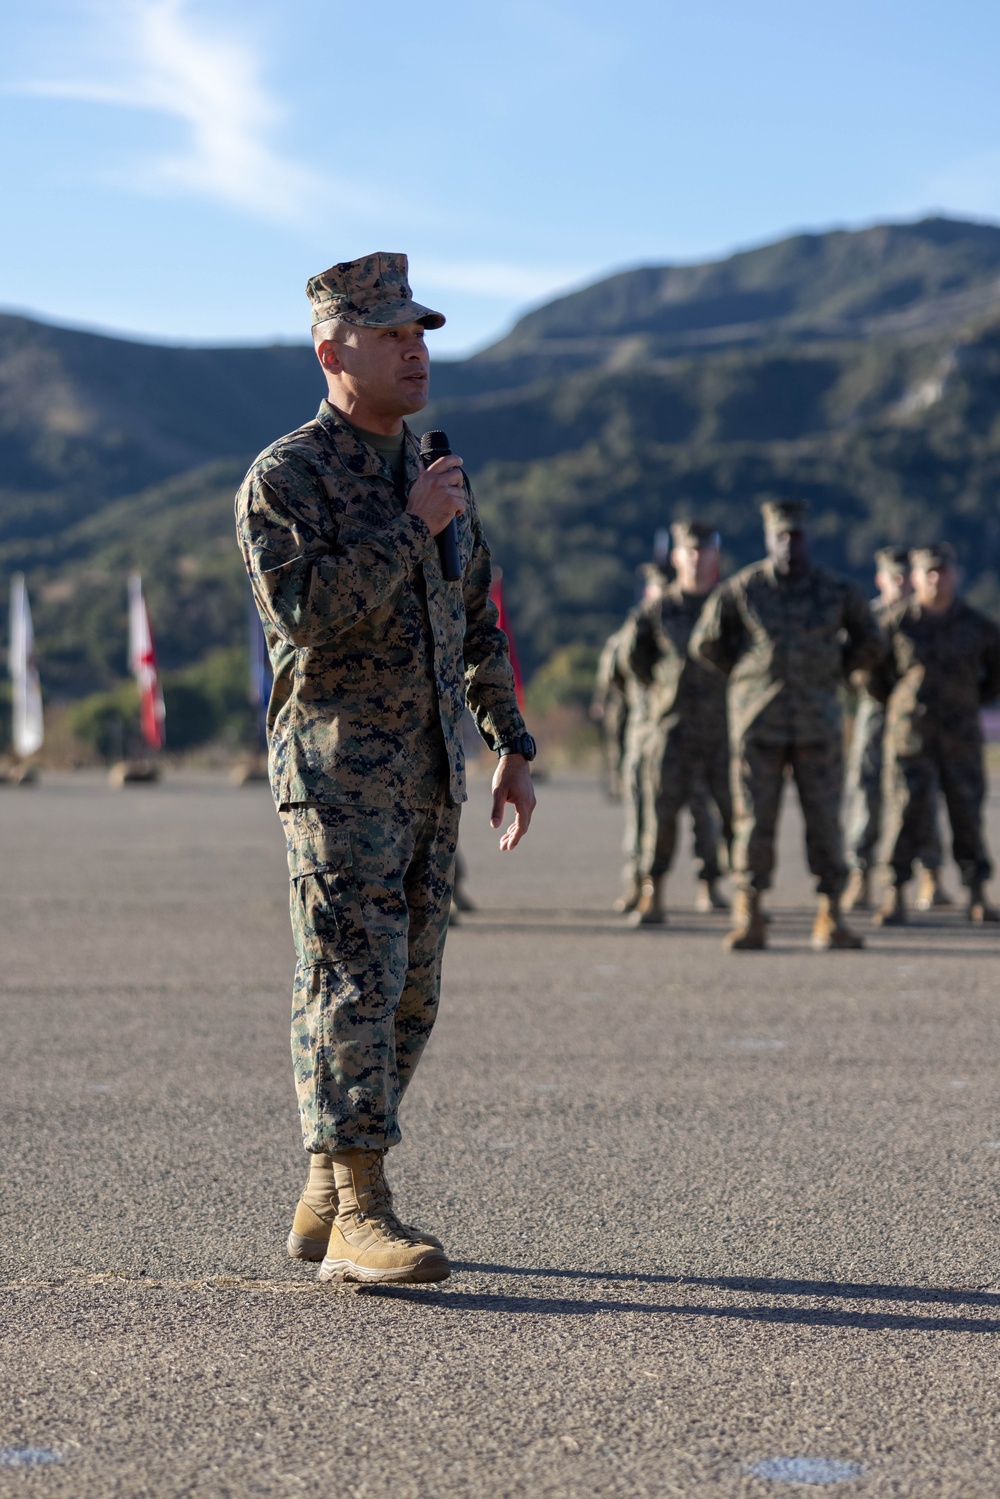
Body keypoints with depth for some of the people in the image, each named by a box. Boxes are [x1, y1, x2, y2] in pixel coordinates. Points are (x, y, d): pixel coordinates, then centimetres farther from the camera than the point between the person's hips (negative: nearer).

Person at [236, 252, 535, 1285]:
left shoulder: (435, 473, 15)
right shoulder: (284, 477, -8)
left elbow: (477, 620, 20)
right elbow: (305, 610, -22)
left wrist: (512, 745, 16)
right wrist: (411, 528, -19)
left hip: (429, 775, 8)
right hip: (338, 773, -7)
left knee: (406, 997, 8)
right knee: (353, 985, -11)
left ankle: (325, 1201, 18)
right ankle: (359, 1217, -10)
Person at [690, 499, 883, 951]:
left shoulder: (838, 590, 1)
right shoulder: (740, 589, -3)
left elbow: (869, 645, 14)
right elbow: (706, 643, 9)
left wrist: (830, 673, 9)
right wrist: (747, 672, 10)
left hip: (818, 723, 1)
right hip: (758, 723, -1)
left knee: (824, 819, -1)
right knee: (754, 819, -1)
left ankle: (829, 921, 5)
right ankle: (748, 920, 4)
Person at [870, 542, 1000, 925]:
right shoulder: (896, 621, -4)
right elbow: (872, 668, 8)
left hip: (961, 735, 2)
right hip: (909, 734, -2)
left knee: (968, 814, 2)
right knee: (904, 811, -7)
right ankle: (894, 898, -2)